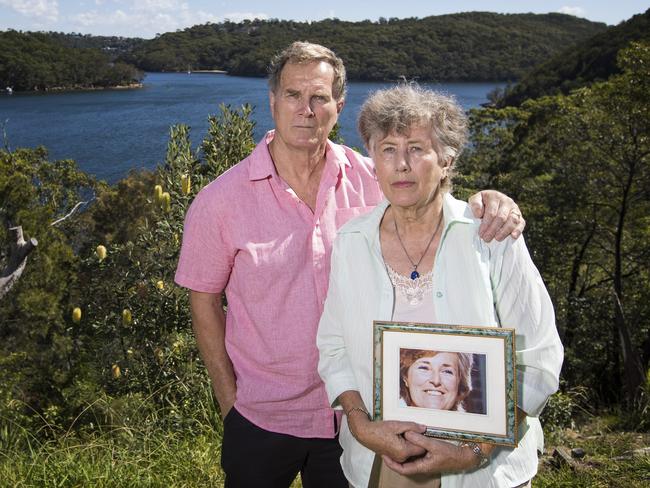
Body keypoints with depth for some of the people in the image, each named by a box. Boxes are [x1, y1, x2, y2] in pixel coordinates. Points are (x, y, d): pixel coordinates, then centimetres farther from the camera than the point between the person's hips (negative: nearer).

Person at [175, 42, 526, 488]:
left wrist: (490, 201, -23)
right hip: (263, 418, -1)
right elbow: (205, 302, -3)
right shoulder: (221, 201, -11)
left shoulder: (369, 179, -7)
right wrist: (229, 400, -3)